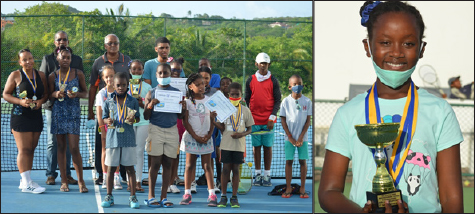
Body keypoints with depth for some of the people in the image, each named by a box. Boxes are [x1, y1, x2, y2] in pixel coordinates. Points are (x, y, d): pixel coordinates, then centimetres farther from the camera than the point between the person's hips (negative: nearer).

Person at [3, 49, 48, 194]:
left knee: (31, 149, 9)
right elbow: (6, 94, -2)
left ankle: (25, 180, 17)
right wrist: (20, 101, -17)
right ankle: (26, 183, -11)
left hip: (36, 115, 5)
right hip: (20, 115, -5)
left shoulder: (41, 75, 9)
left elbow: (46, 93, 15)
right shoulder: (15, 75, -3)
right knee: (24, 149, -10)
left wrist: (41, 101, -7)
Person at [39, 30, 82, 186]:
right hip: (52, 105, -1)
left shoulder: (77, 60, 12)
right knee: (52, 142, 0)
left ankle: (66, 174, 11)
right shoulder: (47, 59, 8)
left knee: (68, 142, 4)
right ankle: (50, 174, 6)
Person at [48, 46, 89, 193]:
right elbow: (50, 96, 11)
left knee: (74, 148, -9)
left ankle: (81, 181, 0)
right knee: (61, 147, 6)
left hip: (73, 113, -2)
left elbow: (85, 93, 9)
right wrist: (56, 94, -11)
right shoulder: (53, 76, 5)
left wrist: (76, 94, -12)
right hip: (58, 113, 2)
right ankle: (64, 180, 13)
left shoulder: (78, 74, 2)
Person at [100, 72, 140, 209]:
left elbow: (138, 118, 8)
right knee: (111, 168, 6)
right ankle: (109, 196, 16)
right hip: (113, 138, 1)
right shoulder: (108, 102, 4)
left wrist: (133, 119, -14)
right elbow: (104, 118, 10)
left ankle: (133, 197, 9)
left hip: (128, 138, -1)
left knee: (130, 168, 2)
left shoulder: (133, 101, 4)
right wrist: (108, 121, -12)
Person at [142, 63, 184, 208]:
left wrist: (182, 107, -9)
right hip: (156, 129, -2)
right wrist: (150, 105, -15)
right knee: (155, 163, -2)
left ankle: (164, 197, 9)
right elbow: (146, 117, 3)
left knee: (168, 164, 4)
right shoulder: (152, 93, 4)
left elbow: (180, 116, 12)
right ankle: (151, 196, 5)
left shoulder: (177, 93, 9)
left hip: (172, 130, 2)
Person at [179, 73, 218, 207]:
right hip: (191, 137, -2)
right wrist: (196, 137, -11)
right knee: (189, 165, 3)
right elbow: (185, 122, -5)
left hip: (206, 137, 2)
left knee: (207, 165, 1)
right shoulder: (187, 101, -3)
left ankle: (212, 195, -1)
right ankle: (187, 193, 9)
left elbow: (212, 119, 6)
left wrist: (209, 135, -7)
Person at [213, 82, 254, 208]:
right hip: (226, 144, 0)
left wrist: (242, 134, -12)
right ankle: (223, 196, 10)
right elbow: (222, 128, -1)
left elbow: (249, 129, 8)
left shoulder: (245, 110, 5)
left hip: (239, 144, 0)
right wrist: (212, 120, -17)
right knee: (226, 169, 1)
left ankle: (234, 197, 10)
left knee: (236, 169, 4)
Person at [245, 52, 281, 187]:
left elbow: (277, 100, 2)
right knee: (256, 146, 4)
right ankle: (257, 174, 10)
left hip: (268, 120, -1)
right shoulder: (250, 80, 7)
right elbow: (247, 99, 10)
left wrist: (272, 118, -8)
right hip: (254, 120, 1)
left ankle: (267, 175, 6)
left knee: (268, 146, 1)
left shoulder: (273, 81, 3)